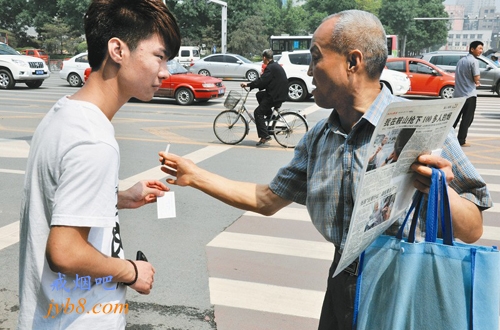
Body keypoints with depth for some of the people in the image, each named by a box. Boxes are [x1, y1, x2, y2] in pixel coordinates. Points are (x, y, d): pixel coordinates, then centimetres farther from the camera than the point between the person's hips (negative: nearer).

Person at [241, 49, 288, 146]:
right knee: (259, 95, 26)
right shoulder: (276, 66, 16)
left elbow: (262, 81, -22)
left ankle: (264, 136, -12)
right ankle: (269, 115, 24)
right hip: (279, 92, 10)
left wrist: (248, 85, -15)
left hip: (276, 96, -10)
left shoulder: (270, 68, -16)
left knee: (258, 112, -8)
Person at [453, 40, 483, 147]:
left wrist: (475, 82, 15)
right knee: (467, 119, -1)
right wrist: (476, 82, 7)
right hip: (469, 94, -7)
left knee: (455, 117, 13)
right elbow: (476, 78, -16)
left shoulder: (461, 60, 13)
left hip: (457, 93, 7)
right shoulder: (474, 61, -12)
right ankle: (461, 141, 0)